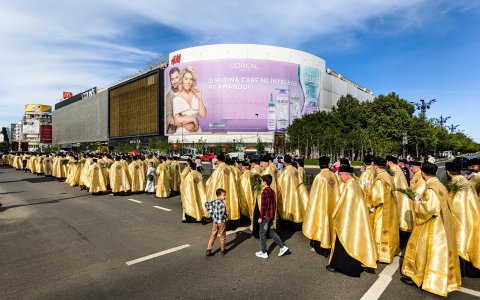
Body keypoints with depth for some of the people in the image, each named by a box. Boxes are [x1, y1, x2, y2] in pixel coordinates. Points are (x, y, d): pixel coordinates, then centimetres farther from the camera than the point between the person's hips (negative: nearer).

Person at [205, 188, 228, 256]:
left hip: (215, 222, 6)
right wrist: (226, 216, -5)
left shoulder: (214, 201, 0)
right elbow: (222, 214, -26)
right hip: (221, 222, -6)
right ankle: (222, 250, 24)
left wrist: (211, 213, 6)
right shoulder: (222, 203, -21)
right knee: (222, 236, 11)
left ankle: (208, 250, 10)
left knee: (213, 236, 12)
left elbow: (206, 204, 5)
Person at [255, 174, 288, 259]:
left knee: (262, 233, 6)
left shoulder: (265, 191, -19)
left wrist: (260, 217, -14)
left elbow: (264, 206, -20)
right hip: (272, 215, 9)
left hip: (266, 216, -9)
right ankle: (282, 246, 18)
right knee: (270, 231, 21)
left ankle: (264, 253, 16)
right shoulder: (272, 191, 8)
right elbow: (274, 204, 14)